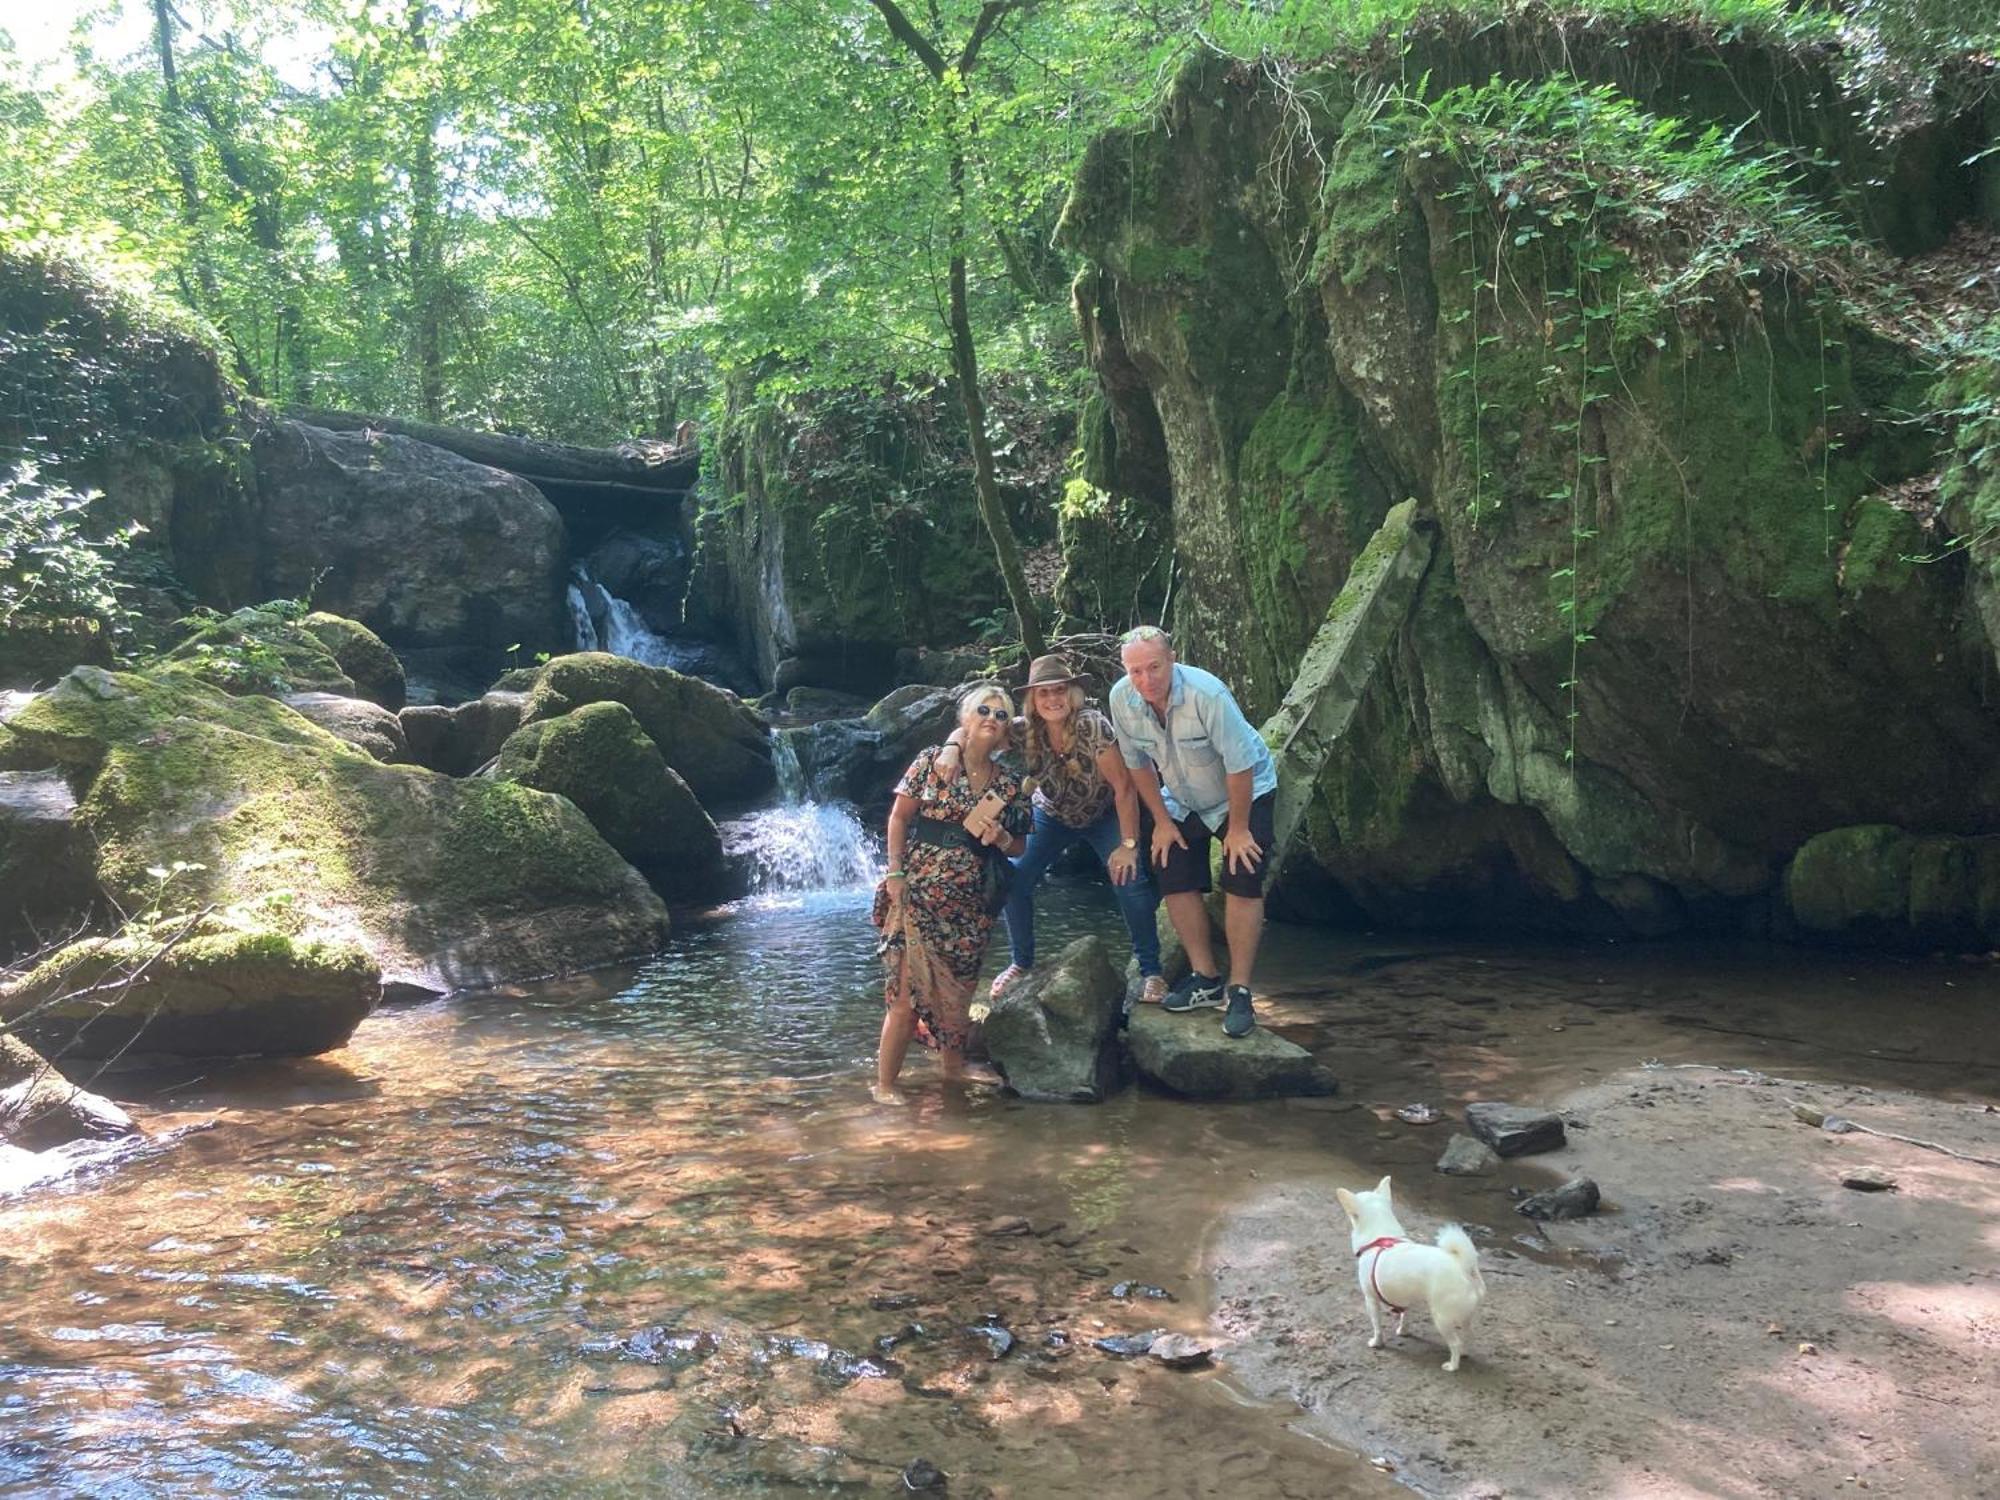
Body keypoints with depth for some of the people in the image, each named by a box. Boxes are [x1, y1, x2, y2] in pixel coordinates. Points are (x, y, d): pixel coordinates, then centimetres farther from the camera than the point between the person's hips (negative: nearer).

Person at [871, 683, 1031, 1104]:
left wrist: (1001, 839, -9)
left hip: (968, 904, 4)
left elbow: (1020, 846, 14)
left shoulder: (1009, 784, 8)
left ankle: (955, 1076, 25)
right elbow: (899, 817, 0)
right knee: (908, 991, -8)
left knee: (956, 993, 11)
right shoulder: (933, 761, -1)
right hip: (917, 894, -4)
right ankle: (885, 1085, -1)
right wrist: (895, 872, -7)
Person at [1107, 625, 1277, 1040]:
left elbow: (1240, 766, -27)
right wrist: (1161, 820, -1)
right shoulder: (1122, 699, -19)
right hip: (1183, 800, 5)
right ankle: (1205, 978, 12)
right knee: (1173, 879, -1)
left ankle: (1239, 990, -7)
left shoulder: (1207, 694, -34)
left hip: (1245, 792, -5)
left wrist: (1238, 828, -19)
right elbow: (1137, 763, -3)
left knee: (1242, 884, -14)